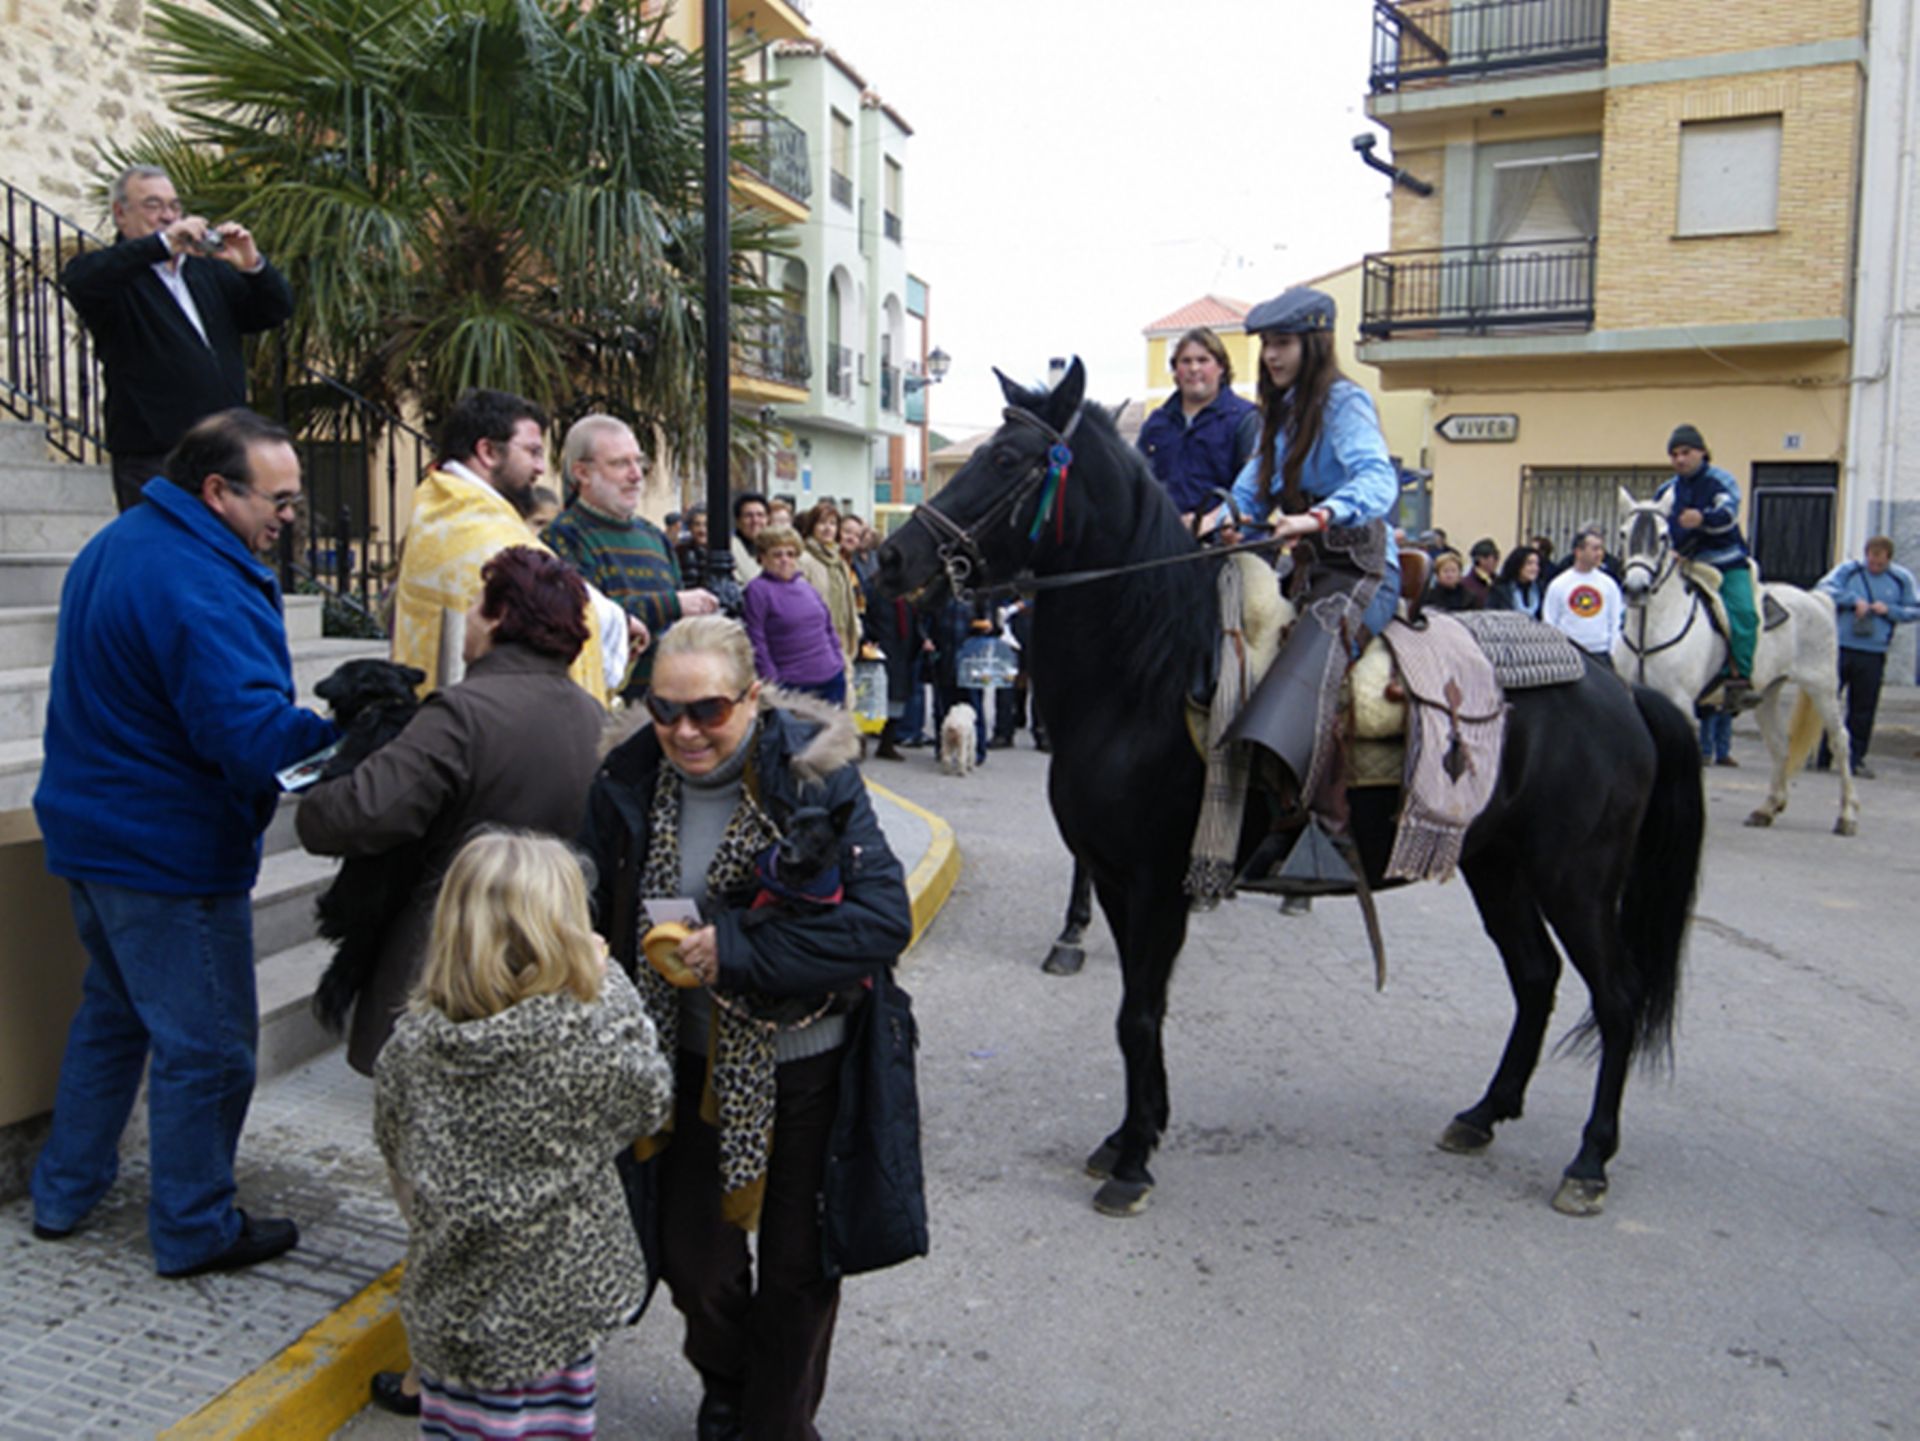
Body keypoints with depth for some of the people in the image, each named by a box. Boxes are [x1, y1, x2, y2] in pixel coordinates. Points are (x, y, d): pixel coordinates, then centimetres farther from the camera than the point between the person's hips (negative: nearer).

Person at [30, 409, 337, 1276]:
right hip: (170, 854, -10)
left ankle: (65, 1191, 38)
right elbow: (248, 731, -33)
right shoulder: (200, 585, -24)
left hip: (97, 834, 10)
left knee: (114, 1010, 25)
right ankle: (194, 1230, 17)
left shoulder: (116, 547, 10)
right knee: (206, 1046, 3)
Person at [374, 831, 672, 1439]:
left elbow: (395, 1150, 3)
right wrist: (610, 983, -4)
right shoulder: (589, 1030, -24)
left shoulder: (412, 1040, -11)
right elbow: (649, 1102, -5)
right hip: (549, 1311, -3)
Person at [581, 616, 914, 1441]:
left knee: (797, 1263, 14)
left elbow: (883, 916, -25)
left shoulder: (813, 778, -19)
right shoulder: (630, 785, -7)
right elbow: (598, 918, 5)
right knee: (694, 1259, 15)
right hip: (695, 1061, 3)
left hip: (805, 1062, -3)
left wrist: (737, 948, -27)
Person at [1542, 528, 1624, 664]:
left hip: (1601, 654, 1)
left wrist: (1613, 654, -1)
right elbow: (1549, 623, 1)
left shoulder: (1609, 584, 5)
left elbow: (1616, 621, 7)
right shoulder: (1558, 585, 1)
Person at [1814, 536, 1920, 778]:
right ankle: (1818, 756, 8)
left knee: (1864, 708, 4)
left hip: (1873, 655, 1)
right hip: (1839, 648, -1)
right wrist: (1854, 599, -17)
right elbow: (1824, 588, -8)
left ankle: (1855, 758, 14)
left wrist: (1889, 610, -6)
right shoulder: (1848, 570, 3)